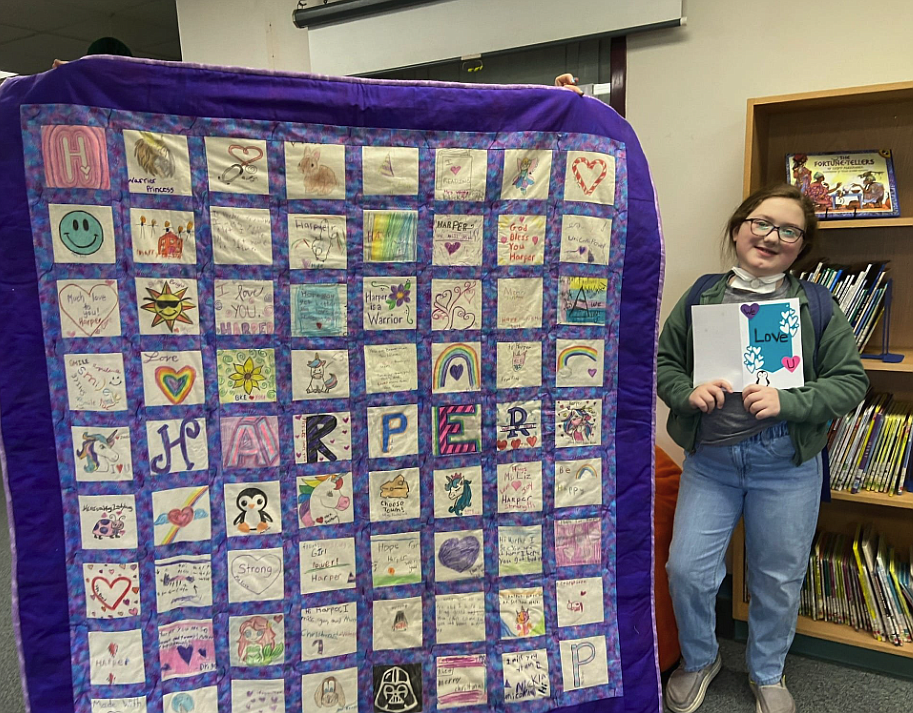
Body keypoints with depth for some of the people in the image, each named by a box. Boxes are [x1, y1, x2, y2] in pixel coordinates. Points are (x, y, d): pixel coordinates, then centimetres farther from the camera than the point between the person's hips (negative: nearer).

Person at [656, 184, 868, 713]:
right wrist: (687, 393, -14)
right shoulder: (701, 297, 2)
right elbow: (663, 363, 6)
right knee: (687, 570, 2)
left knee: (778, 580, 14)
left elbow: (851, 381, -4)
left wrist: (786, 402, -19)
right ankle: (700, 660, 33)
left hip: (787, 466, 0)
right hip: (708, 459, 1)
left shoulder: (817, 306, -1)